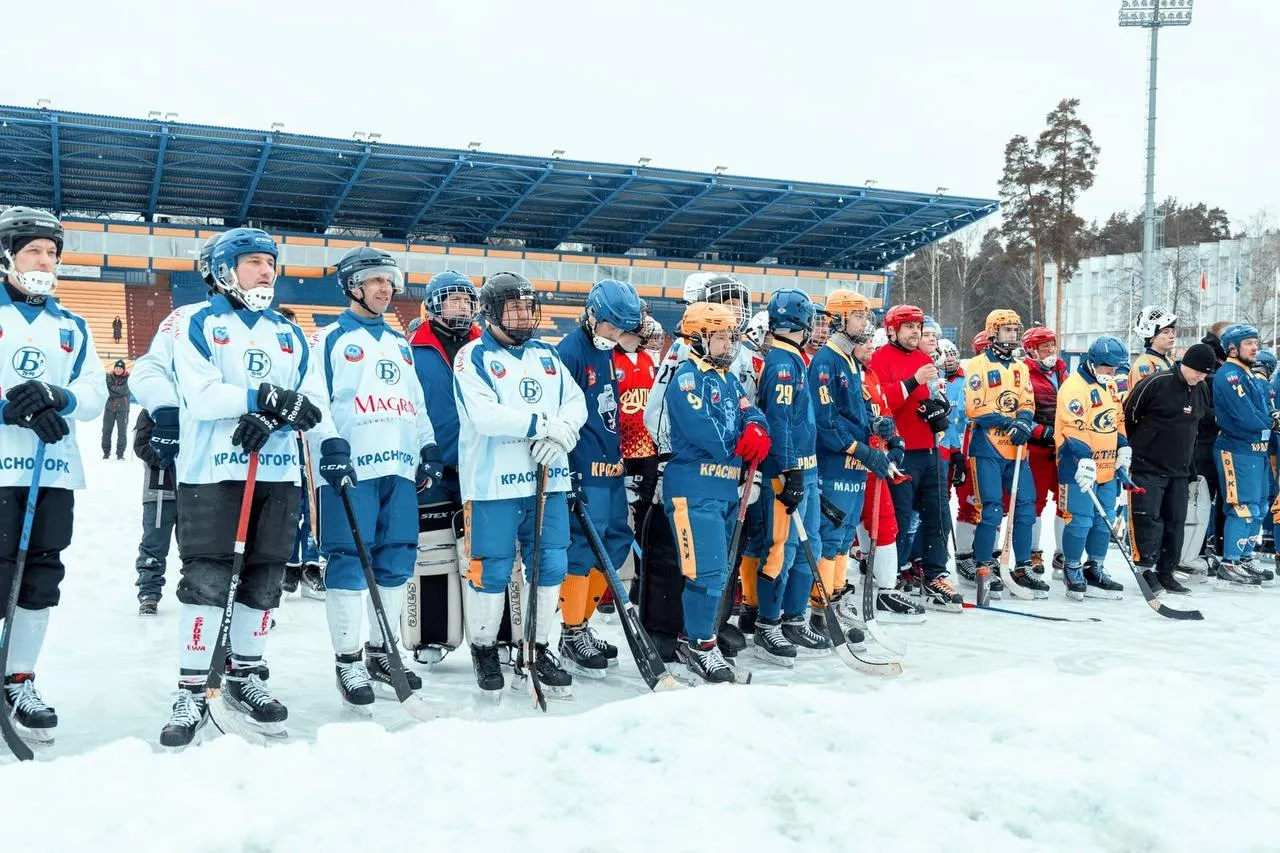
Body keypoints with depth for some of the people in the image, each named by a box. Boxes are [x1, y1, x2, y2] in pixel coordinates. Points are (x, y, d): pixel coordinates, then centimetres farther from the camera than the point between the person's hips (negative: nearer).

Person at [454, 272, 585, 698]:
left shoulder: (546, 355, 16)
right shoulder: (473, 356, -4)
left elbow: (575, 402, 8)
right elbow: (485, 415, -18)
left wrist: (563, 431, -13)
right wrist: (543, 425, -19)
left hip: (547, 480, 6)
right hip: (493, 483, -5)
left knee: (551, 566, 7)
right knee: (492, 571, 0)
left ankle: (537, 647, 22)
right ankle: (484, 648, 20)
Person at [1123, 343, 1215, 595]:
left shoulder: (1201, 390, 8)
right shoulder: (1156, 382, -15)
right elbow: (1128, 415, -9)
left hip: (1179, 470, 7)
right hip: (1148, 467, -7)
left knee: (1175, 521, 7)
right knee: (1148, 518, -8)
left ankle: (1166, 572, 14)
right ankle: (1147, 569, -2)